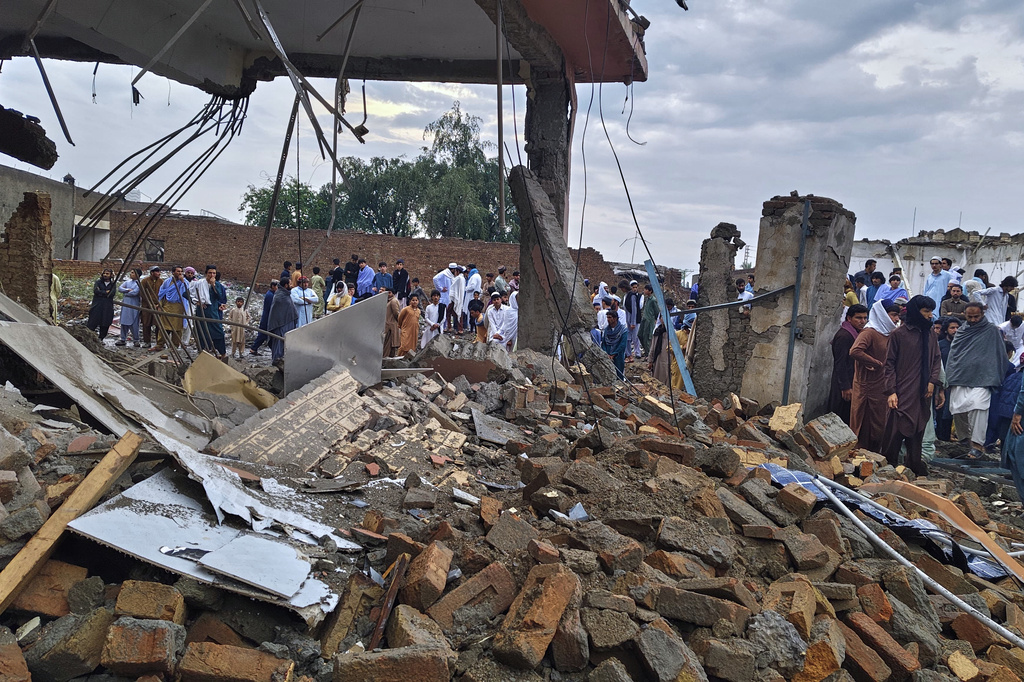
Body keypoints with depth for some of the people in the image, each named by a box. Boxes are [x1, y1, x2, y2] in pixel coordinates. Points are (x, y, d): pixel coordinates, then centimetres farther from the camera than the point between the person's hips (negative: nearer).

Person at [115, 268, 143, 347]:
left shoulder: (139, 283, -6)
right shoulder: (127, 282, 15)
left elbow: (134, 293, -16)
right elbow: (119, 288, 4)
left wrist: (125, 293, -2)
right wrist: (127, 290, -12)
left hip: (134, 305, -7)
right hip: (125, 304, 7)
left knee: (133, 323, -7)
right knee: (123, 322, 7)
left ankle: (136, 340, 3)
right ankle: (123, 340, 14)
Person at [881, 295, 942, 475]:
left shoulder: (929, 335, 13)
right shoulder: (899, 334, -5)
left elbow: (936, 360, 18)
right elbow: (889, 364, -6)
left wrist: (932, 381, 1)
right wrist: (891, 391, -13)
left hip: (923, 393, 6)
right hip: (902, 393, -6)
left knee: (917, 432, 12)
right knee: (895, 433, -4)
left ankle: (915, 466, 24)